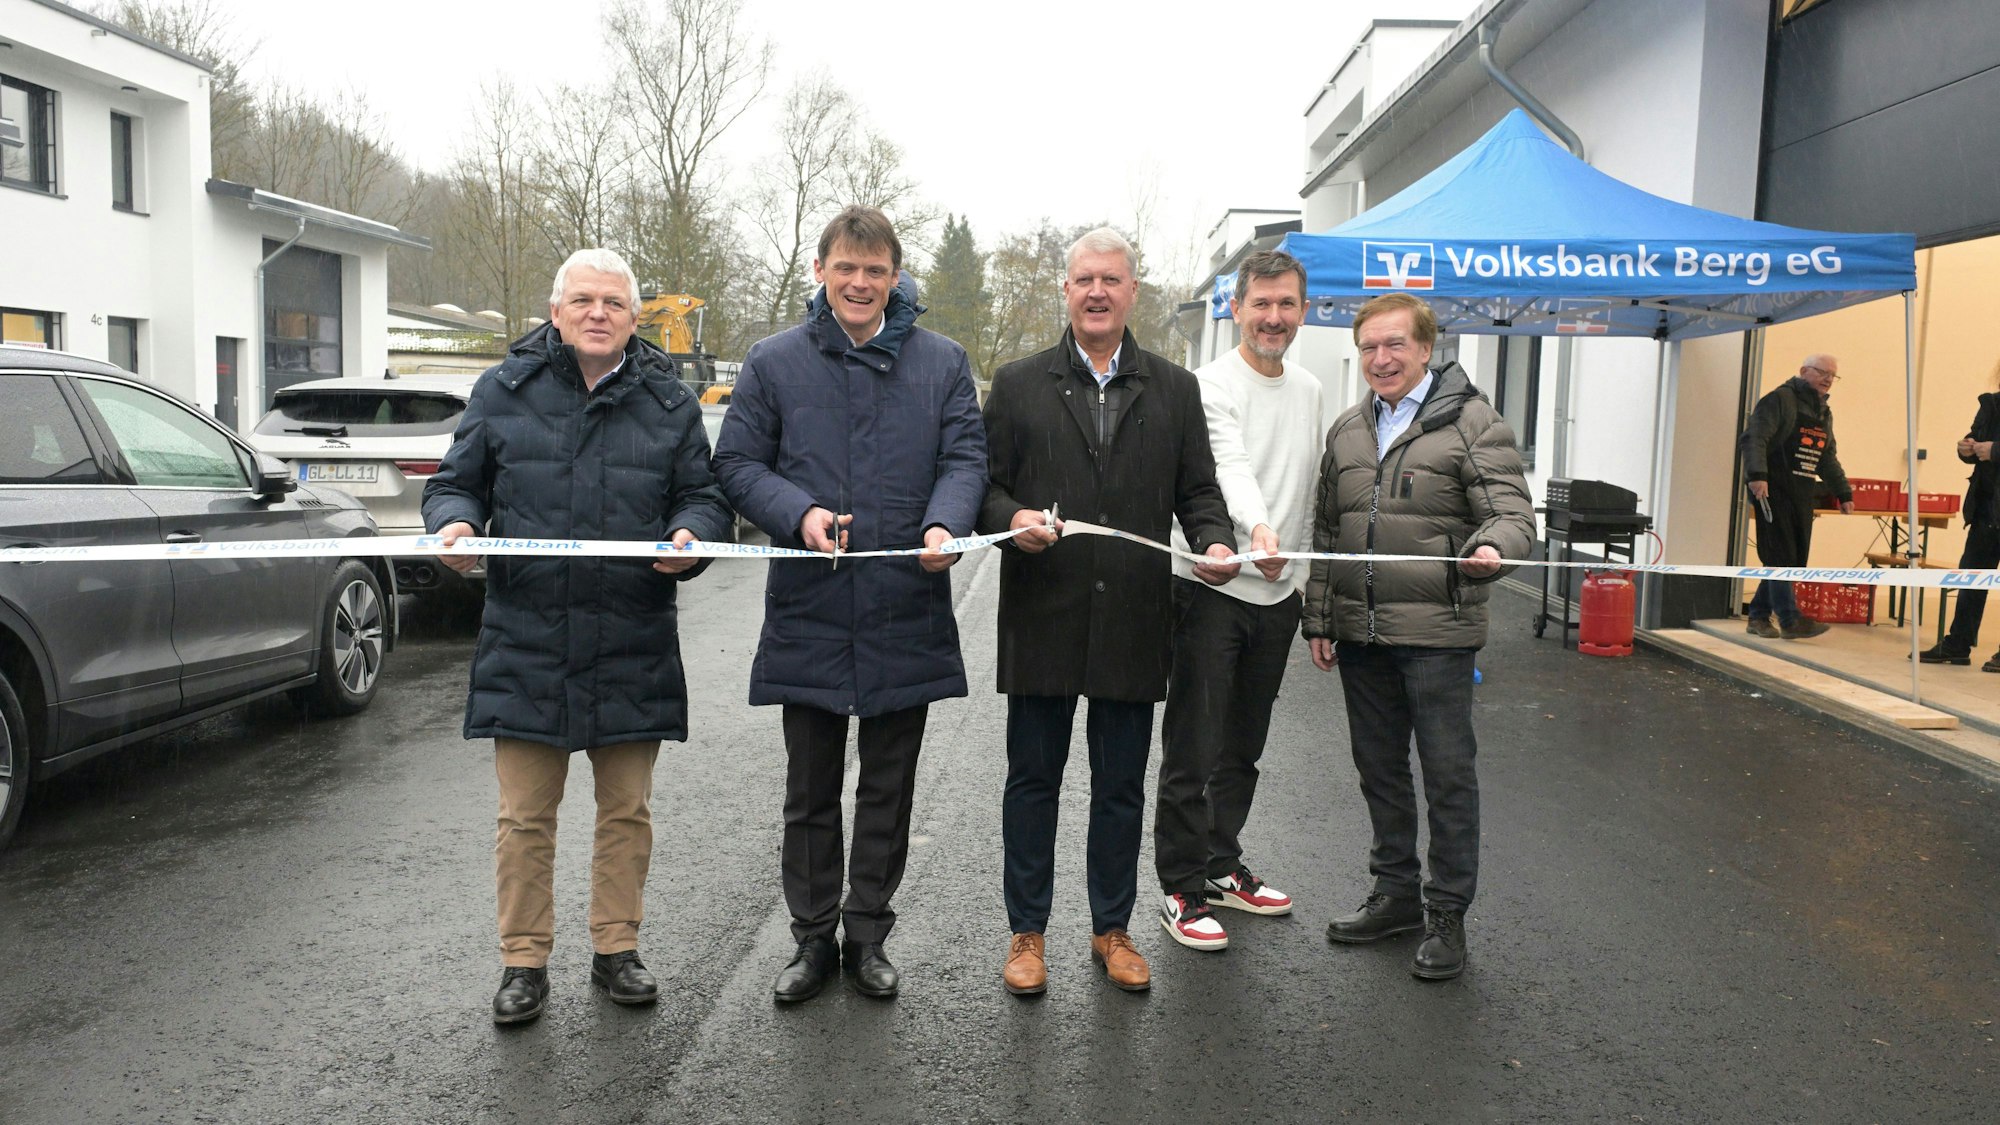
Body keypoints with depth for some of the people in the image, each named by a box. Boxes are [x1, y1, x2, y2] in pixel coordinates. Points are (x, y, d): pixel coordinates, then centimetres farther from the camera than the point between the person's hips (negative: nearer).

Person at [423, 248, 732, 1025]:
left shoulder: (669, 402, 8)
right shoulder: (504, 390, 6)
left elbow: (704, 496, 9)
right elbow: (456, 481, 11)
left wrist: (691, 534, -13)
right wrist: (454, 521, -11)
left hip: (633, 650, 1)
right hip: (527, 642, -1)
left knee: (627, 811, 11)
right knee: (524, 817, 6)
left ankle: (616, 949, 27)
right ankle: (524, 962, 20)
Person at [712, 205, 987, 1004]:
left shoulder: (942, 363, 5)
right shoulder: (774, 362, 3)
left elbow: (965, 457, 1)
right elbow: (737, 463, 1)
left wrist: (945, 525, -20)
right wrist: (800, 513, -17)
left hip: (907, 612, 1)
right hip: (809, 612, -1)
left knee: (889, 788, 12)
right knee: (810, 790, 10)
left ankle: (867, 934, 28)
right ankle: (813, 937, 26)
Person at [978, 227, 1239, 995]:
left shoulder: (1175, 391, 10)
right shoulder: (1018, 385, 6)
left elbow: (1197, 491, 9)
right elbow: (985, 484, 4)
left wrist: (1216, 542, -11)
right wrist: (1012, 517, -17)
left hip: (1134, 621, 1)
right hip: (1042, 617, -1)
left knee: (1122, 786, 11)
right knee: (1033, 780, 8)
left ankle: (1112, 929, 27)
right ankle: (1027, 932, 22)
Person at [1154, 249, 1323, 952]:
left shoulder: (1309, 391, 13)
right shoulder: (1214, 385, -10)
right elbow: (1229, 467, -27)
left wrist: (1303, 571, 17)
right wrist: (1258, 528, -45)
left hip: (1277, 590, 7)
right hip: (1213, 586, -7)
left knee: (1243, 746, 16)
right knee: (1193, 748, -1)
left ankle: (1222, 866, 30)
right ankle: (1181, 888, 9)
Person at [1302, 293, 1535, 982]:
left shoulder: (1472, 422, -5)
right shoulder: (1347, 431, 13)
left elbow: (1513, 512, -11)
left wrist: (1492, 547, -34)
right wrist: (1318, 620, 13)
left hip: (1437, 632, -6)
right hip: (1359, 633, 6)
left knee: (1448, 772, 2)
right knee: (1379, 768, 15)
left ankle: (1447, 915, 15)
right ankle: (1396, 893, 30)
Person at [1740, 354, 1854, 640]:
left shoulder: (1824, 413, 20)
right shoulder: (1780, 400, -6)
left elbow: (1828, 458, 28)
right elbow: (1754, 439, -17)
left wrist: (1843, 493, 22)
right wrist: (1757, 475, -30)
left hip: (1803, 496, 8)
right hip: (1773, 490, -8)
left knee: (1795, 560, 6)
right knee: (1781, 556, -9)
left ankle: (1759, 616, 14)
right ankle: (1791, 621, -9)